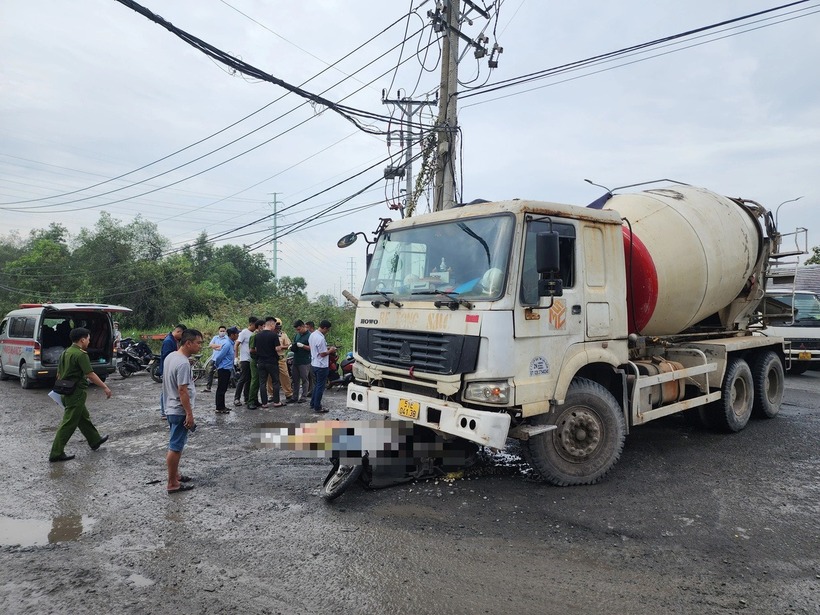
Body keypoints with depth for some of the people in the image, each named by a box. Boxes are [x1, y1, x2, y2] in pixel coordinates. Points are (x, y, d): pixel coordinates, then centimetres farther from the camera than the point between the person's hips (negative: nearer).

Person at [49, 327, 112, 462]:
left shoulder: (66, 352, 10)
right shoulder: (81, 354, -18)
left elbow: (59, 374, 17)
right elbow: (90, 375, -20)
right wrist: (105, 388, -13)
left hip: (66, 392, 10)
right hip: (76, 393, -10)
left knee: (84, 417, 21)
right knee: (69, 423, -2)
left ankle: (95, 440, 36)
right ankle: (56, 454, 3)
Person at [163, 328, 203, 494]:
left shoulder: (170, 357, 7)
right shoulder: (183, 363, -23)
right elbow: (182, 391, -25)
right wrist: (189, 414, -20)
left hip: (171, 408, 10)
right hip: (180, 411, -10)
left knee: (175, 445, 20)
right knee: (175, 447, -1)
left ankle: (175, 475, 33)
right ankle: (172, 484, 7)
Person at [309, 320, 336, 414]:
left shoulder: (312, 335, 5)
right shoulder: (321, 338, -25)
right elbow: (323, 354, -22)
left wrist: (326, 348, 11)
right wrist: (330, 350, -6)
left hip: (314, 363, 10)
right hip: (321, 366, -10)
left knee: (317, 384, 22)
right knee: (320, 386, 1)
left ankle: (313, 403, 29)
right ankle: (317, 407, 8)